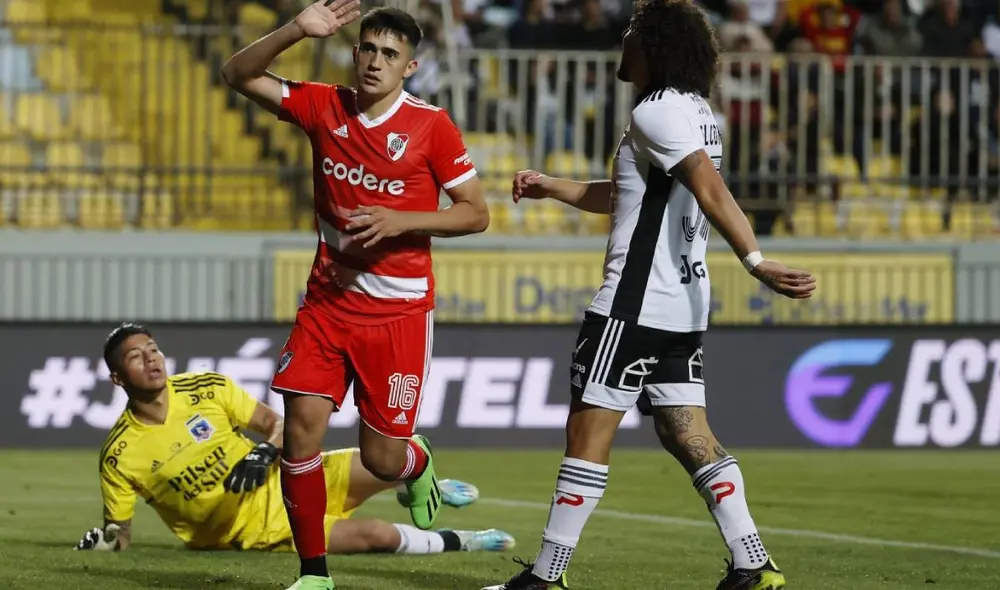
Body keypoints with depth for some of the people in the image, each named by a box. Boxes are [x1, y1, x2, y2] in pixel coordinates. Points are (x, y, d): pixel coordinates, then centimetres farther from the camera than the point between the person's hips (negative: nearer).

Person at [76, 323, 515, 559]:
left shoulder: (206, 389, -8)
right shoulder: (120, 455, -16)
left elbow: (275, 423, 0)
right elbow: (120, 532, -7)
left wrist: (266, 452, -22)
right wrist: (106, 541, -30)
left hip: (285, 481, 4)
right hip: (263, 532, -4)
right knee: (379, 535, -21)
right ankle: (453, 542, 12)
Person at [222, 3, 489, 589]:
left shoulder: (431, 125, -7)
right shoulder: (324, 106, 1)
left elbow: (476, 213, -5)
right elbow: (239, 75, 1)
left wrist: (401, 221, -18)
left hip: (399, 308, -3)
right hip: (329, 297, 3)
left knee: (382, 458, 0)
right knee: (302, 426, -11)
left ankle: (419, 465, 40)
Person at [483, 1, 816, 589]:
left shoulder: (659, 112, -14)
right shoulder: (697, 113, 16)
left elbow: (712, 191, -27)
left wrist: (755, 260, -36)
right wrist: (552, 187, 26)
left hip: (635, 303, -9)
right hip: (684, 304, 9)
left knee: (587, 433, -3)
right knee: (689, 435, 8)